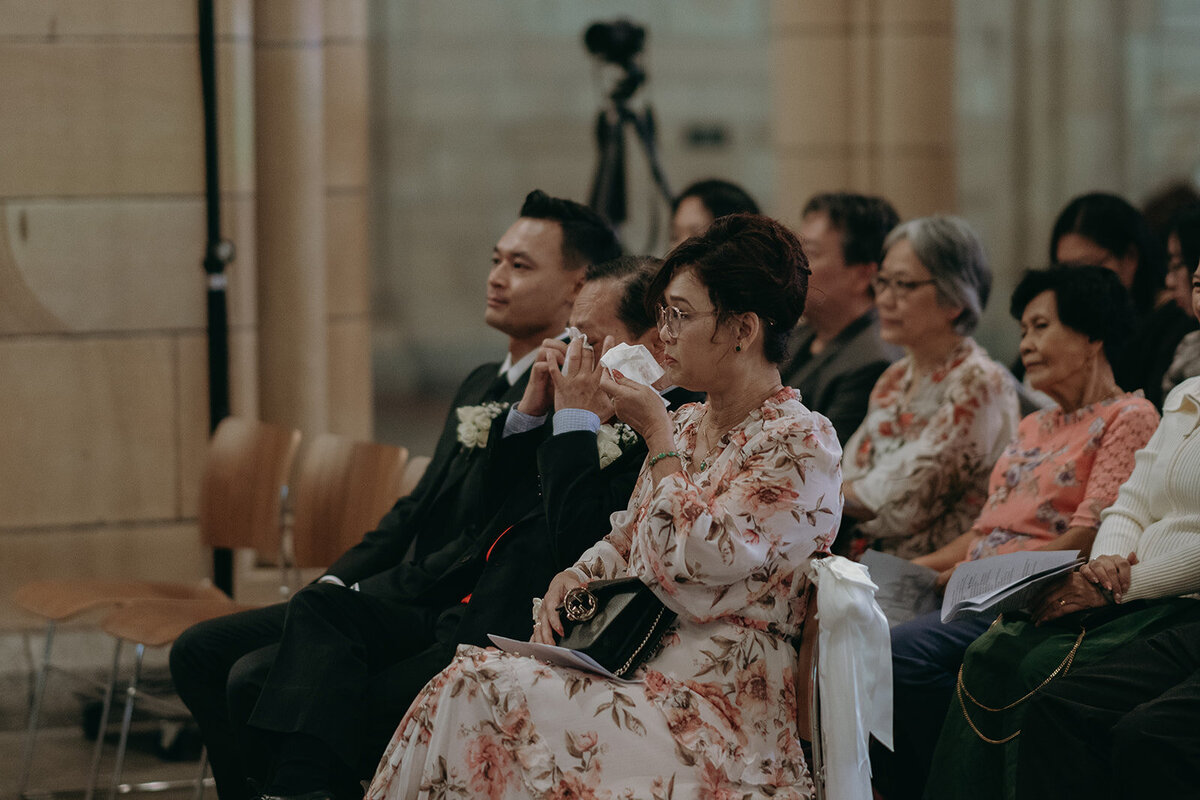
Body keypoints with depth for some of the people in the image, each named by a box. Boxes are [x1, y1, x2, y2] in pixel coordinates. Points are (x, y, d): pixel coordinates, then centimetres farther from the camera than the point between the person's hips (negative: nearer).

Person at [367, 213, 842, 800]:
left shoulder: (803, 444, -10)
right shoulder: (687, 424, 16)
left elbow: (696, 559, -19)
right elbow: (625, 542, 23)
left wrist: (657, 438, -8)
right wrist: (570, 580, 1)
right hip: (638, 664, 7)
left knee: (480, 690, -22)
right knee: (468, 676, -17)